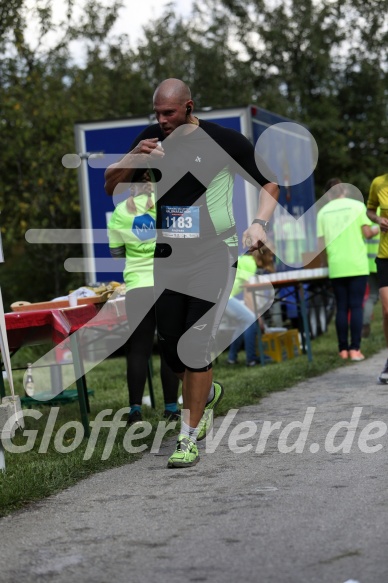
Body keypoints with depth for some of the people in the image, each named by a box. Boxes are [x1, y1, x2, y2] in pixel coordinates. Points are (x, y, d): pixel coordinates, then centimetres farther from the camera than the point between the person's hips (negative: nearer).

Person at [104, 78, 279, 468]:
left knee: (195, 345, -10)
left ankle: (190, 439, 0)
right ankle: (207, 393, 39)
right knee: (170, 348, 6)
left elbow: (269, 183, 2)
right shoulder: (152, 139, 4)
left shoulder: (223, 140, -8)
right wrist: (134, 158, -13)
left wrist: (259, 223, -16)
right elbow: (110, 185, 6)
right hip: (168, 256, 5)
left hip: (215, 255, -5)